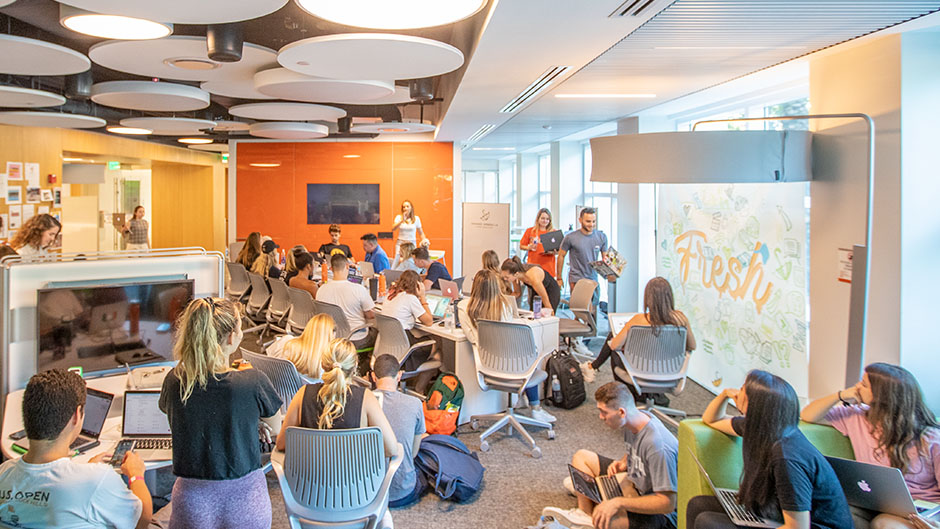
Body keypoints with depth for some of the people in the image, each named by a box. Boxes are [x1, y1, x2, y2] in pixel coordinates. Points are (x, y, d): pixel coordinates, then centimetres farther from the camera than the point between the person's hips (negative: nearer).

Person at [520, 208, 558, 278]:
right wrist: (529, 247, -7)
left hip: (548, 267, 0)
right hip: (533, 266, 0)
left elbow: (559, 251, 10)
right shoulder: (530, 231, 8)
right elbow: (521, 246, 13)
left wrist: (554, 252, -12)